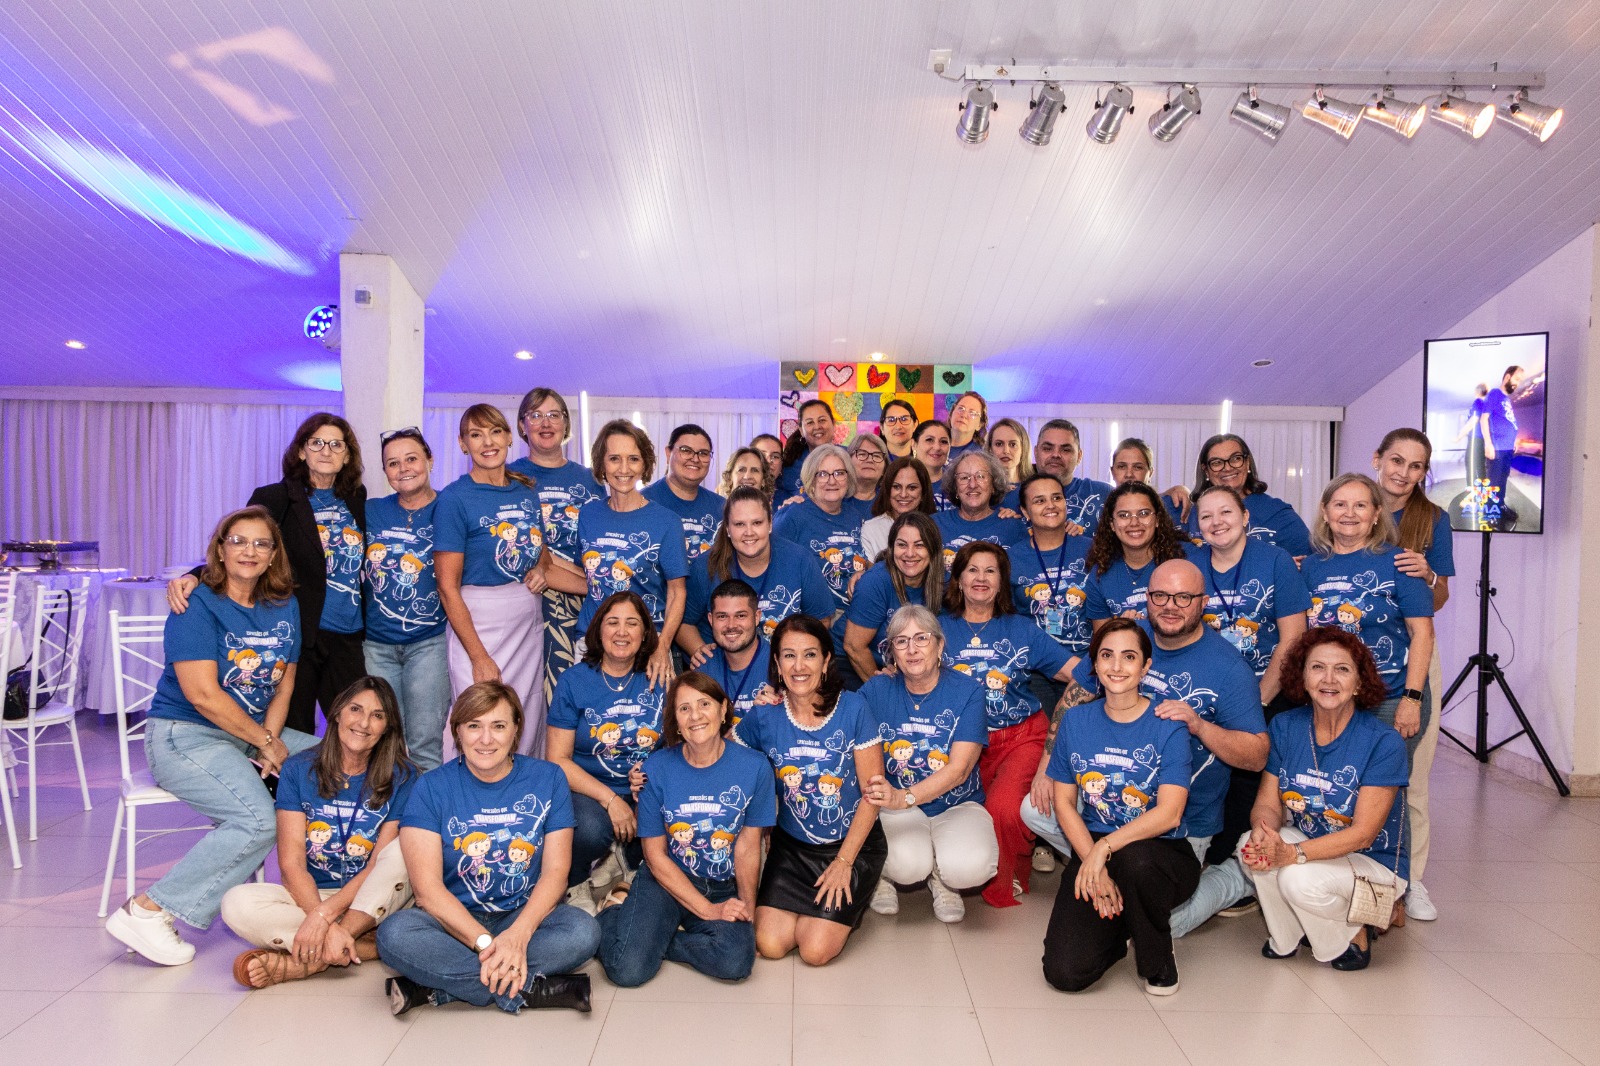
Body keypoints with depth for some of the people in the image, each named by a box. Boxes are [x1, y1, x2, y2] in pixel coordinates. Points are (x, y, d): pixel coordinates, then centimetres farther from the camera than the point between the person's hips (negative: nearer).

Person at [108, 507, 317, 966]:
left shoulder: (285, 606, 9)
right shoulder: (197, 606, -11)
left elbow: (285, 682, 7)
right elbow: (204, 695, -19)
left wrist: (269, 740, -10)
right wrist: (268, 744, -14)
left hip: (256, 733, 7)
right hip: (185, 735, -7)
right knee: (259, 820, -28)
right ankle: (147, 910, -14)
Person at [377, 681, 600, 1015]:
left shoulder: (547, 779, -1)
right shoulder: (432, 787, -4)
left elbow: (555, 872, -5)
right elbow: (427, 885, -12)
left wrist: (518, 935, -23)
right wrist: (486, 943, -24)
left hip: (525, 917, 1)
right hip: (453, 921, 0)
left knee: (584, 931, -29)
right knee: (394, 935, -31)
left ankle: (434, 988, -22)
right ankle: (536, 989, -25)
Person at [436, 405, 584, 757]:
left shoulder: (526, 491, 9)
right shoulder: (454, 499, -7)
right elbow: (448, 587, -10)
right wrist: (480, 658, -14)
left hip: (529, 623, 5)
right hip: (477, 626, -5)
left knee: (529, 733, 8)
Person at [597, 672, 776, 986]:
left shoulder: (754, 766, -7)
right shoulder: (657, 768, -9)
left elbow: (748, 847, -1)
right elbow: (656, 855, -6)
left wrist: (747, 904, -15)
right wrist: (708, 909, -12)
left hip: (724, 887, 1)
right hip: (666, 881, -1)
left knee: (736, 962, -27)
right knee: (629, 969, -22)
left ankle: (654, 939, -1)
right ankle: (612, 917, 12)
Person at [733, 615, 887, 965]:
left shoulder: (853, 708, -14)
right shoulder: (764, 717, -8)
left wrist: (844, 861, -11)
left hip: (853, 843, -2)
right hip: (791, 844, 3)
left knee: (816, 950, -12)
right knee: (769, 944, -8)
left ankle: (846, 903, 18)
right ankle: (812, 903, 21)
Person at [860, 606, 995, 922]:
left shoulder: (967, 691, -7)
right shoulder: (876, 691, -3)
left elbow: (959, 769, -16)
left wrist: (904, 797, -29)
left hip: (957, 804, 0)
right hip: (896, 805, 0)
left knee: (970, 866, -29)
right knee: (909, 863, -30)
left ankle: (941, 879, 7)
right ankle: (881, 872, 6)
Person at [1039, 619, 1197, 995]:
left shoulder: (1168, 726, -7)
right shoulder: (1076, 721, 3)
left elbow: (1169, 814, -16)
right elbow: (1063, 801, 2)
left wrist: (1105, 848, -25)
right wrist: (1092, 864, -11)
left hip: (1161, 854, -2)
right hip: (1091, 851, 2)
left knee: (1134, 860, -40)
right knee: (1064, 973, -17)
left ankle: (1158, 960, -7)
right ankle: (1117, 929, 19)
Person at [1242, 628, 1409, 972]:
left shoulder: (1383, 742, -19)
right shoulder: (1284, 727, -5)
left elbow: (1363, 833, -23)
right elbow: (1267, 803, -5)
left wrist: (1292, 853, -36)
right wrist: (1262, 834, -30)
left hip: (1373, 862, -4)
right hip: (1308, 843, 4)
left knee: (1300, 878, -32)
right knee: (1252, 844, -26)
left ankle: (1354, 936, 3)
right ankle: (1287, 936, 2)